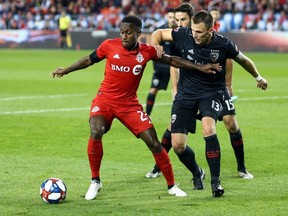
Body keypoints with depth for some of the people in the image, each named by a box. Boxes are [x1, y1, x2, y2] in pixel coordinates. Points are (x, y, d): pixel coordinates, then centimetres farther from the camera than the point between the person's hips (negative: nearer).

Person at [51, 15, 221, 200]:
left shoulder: (147, 51, -6)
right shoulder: (109, 46, -9)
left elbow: (171, 60, 6)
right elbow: (89, 60, 7)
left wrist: (200, 68, 4)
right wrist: (66, 70, 13)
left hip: (129, 104, 1)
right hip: (105, 100, -1)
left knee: (154, 143, -4)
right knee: (95, 133, -27)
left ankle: (172, 186, 13)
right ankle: (95, 182, -7)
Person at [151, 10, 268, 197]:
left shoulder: (223, 44, -17)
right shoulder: (184, 35, -15)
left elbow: (243, 60, 4)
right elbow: (159, 33, 2)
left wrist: (258, 78, 21)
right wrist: (155, 46, -21)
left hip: (212, 92, -2)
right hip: (186, 93, 2)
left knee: (208, 127, -33)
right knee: (178, 145, -5)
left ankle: (216, 180, -20)